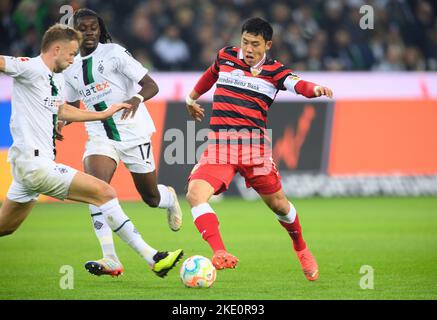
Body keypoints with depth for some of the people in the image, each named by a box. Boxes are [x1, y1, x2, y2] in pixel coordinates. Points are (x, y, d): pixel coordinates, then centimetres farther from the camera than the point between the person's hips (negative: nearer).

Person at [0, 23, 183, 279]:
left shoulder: (57, 78, 17)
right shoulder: (30, 68, -12)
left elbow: (60, 110, 32)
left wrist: (103, 114, 35)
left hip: (27, 166, 11)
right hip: (35, 163, -11)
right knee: (104, 192, -13)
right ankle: (153, 258, -14)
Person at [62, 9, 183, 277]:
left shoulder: (114, 53, -10)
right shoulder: (71, 68, 6)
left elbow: (151, 86, -13)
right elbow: (72, 106, 20)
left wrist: (136, 99, -36)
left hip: (133, 132, -3)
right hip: (100, 136, 3)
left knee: (151, 197, 10)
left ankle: (170, 198, 51)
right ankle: (110, 259, -25)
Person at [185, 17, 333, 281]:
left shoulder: (274, 71, 1)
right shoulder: (226, 56, 10)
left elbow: (298, 85, -19)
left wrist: (315, 88, -41)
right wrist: (193, 98, 43)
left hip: (255, 145, -1)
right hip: (219, 143, 1)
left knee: (278, 204, 7)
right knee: (195, 193, -23)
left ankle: (302, 250, 36)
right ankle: (220, 254, -31)